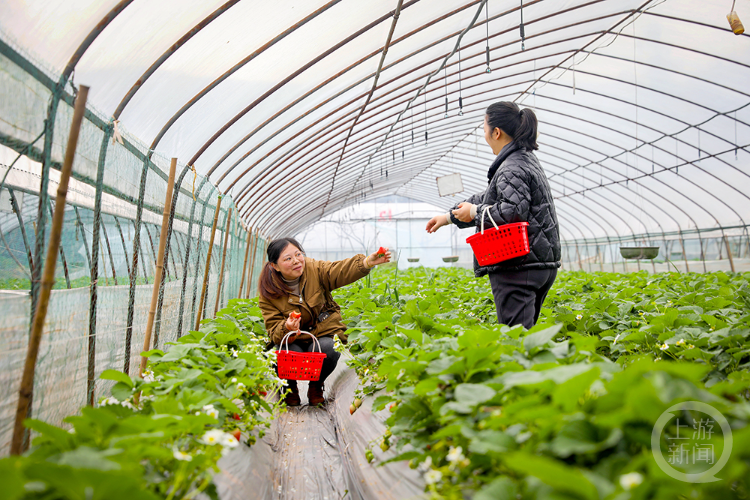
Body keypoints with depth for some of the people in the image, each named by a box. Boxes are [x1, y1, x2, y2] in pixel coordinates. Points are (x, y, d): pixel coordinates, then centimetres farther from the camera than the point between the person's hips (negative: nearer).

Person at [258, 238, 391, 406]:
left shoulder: (313, 269, -10)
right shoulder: (268, 293, -11)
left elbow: (340, 271, -27)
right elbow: (274, 332, -14)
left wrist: (367, 262, -47)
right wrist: (286, 328, -39)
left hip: (324, 333, 1)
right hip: (294, 340, 0)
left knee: (327, 350, -32)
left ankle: (316, 385, 5)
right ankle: (290, 386, 8)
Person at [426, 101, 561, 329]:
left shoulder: (512, 167, -13)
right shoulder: (526, 159, 21)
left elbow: (513, 211, -25)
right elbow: (489, 199, 28)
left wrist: (474, 212, -10)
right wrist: (450, 216, 31)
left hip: (518, 267, -11)